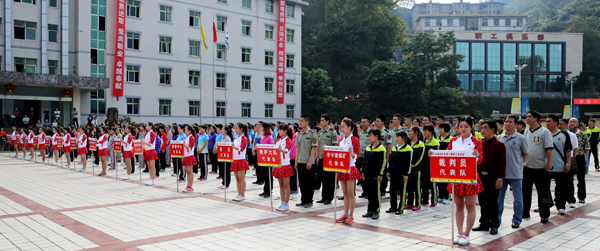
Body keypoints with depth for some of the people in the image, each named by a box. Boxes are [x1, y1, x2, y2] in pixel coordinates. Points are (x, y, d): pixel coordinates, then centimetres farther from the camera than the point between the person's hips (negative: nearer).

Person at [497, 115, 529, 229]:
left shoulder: (520, 138, -3)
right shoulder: (500, 137, 7)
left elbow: (526, 153, 5)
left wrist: (519, 163, -2)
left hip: (515, 173, -3)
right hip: (501, 172, 3)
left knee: (517, 198, 6)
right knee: (499, 197, 9)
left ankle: (517, 219, 18)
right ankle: (497, 218, 20)